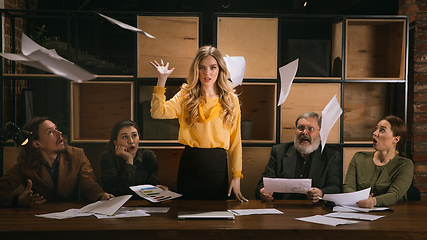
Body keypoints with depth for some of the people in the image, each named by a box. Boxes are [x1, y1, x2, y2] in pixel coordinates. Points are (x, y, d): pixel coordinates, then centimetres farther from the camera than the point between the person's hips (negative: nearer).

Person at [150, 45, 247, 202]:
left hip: (218, 167, 0)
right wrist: (162, 79, -16)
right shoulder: (186, 96, 3)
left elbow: (235, 142, 4)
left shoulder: (231, 100, 4)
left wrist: (236, 177, 0)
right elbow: (157, 112, -13)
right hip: (189, 165, 0)